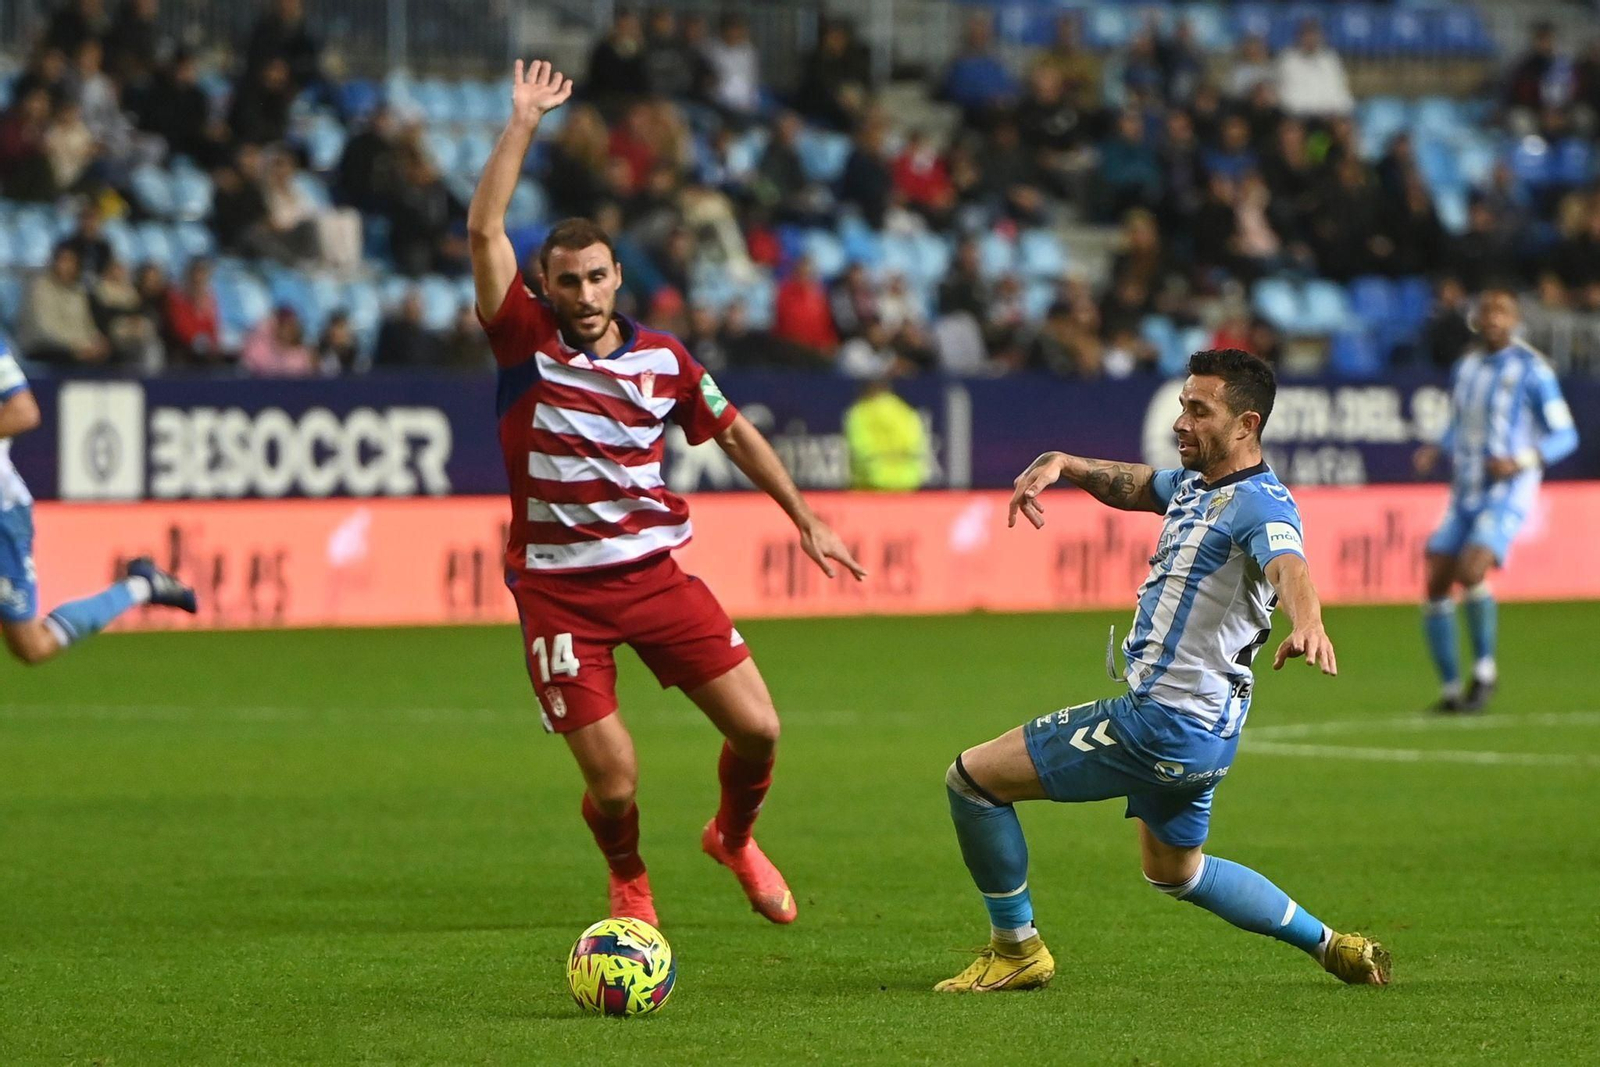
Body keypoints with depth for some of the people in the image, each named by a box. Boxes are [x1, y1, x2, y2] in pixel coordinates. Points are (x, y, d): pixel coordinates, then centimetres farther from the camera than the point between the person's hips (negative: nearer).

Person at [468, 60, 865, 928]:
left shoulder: (663, 359, 3)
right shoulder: (527, 345, -5)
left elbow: (734, 432, 17)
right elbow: (484, 230, -16)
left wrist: (804, 519, 19)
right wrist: (523, 124, -16)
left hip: (655, 571, 3)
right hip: (558, 588, -3)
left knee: (757, 729, -4)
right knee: (613, 783, -7)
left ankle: (734, 838, 30)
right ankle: (630, 887, 27)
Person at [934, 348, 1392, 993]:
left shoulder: (1259, 505, -20)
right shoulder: (1195, 483, 10)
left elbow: (1288, 566, -40)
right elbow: (1131, 485, 29)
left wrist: (1307, 625, -63)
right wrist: (1062, 465, 8)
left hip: (1166, 723, -11)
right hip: (1187, 726, 11)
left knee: (973, 777, -5)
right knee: (1176, 872, 30)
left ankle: (1016, 949, 7)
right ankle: (1332, 948, 33)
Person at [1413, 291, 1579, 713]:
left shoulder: (1532, 370, -6)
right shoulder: (1465, 368, 13)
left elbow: (1565, 435, -4)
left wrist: (1521, 461, -19)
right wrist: (1435, 451, 5)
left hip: (1507, 493, -6)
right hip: (1464, 494, 6)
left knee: (1470, 571, -26)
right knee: (1436, 586, -3)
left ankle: (1485, 670, -6)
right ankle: (1451, 689, 9)